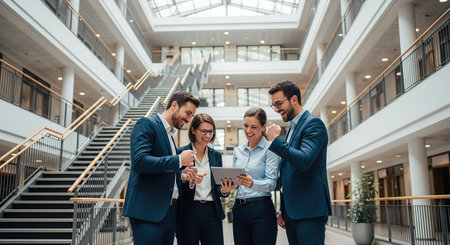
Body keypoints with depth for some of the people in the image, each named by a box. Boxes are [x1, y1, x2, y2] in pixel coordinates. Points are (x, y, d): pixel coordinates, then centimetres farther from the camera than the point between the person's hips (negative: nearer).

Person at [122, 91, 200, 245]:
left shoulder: (170, 135, 20)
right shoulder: (147, 124, -5)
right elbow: (139, 161, -20)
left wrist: (181, 175, 4)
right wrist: (179, 160, -15)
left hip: (169, 212, 9)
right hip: (148, 211, -8)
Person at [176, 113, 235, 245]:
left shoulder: (216, 155, 11)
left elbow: (217, 186, 12)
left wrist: (224, 190, -9)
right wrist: (190, 183, -23)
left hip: (212, 212, 4)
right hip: (188, 213, -3)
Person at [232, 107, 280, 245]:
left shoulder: (270, 149, -4)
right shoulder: (238, 151, 13)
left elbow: (272, 183, -12)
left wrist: (252, 184, -31)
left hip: (261, 209, -5)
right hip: (239, 209, 5)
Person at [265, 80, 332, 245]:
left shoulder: (313, 124, -9)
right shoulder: (290, 129, 18)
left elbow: (304, 161, -25)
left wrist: (276, 139, -16)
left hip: (309, 211, -8)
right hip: (291, 211, 8)